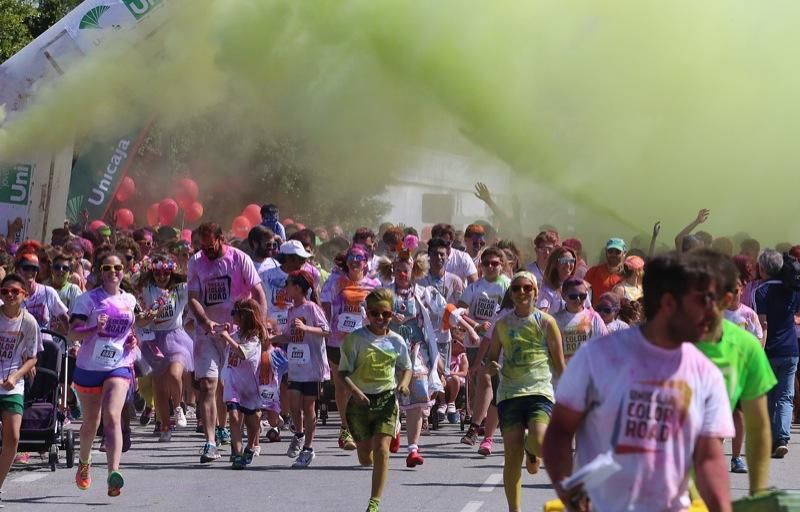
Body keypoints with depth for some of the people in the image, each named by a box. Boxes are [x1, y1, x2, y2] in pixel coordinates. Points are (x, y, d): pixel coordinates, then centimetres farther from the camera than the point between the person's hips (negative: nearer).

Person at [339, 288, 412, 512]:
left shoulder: (396, 341, 2)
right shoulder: (355, 338, -5)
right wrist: (355, 391, -22)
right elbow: (344, 371, -6)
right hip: (361, 400, 0)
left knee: (381, 449, -14)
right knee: (365, 457, 8)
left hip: (386, 399, 0)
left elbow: (406, 367, 17)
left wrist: (404, 383, -4)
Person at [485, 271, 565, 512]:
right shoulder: (503, 324, 9)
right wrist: (492, 368, -9)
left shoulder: (546, 322, 2)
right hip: (509, 393, 2)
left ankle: (533, 452, 14)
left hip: (540, 391, -2)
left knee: (539, 442, -26)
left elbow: (559, 363, 6)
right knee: (513, 456, -3)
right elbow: (492, 359, 16)